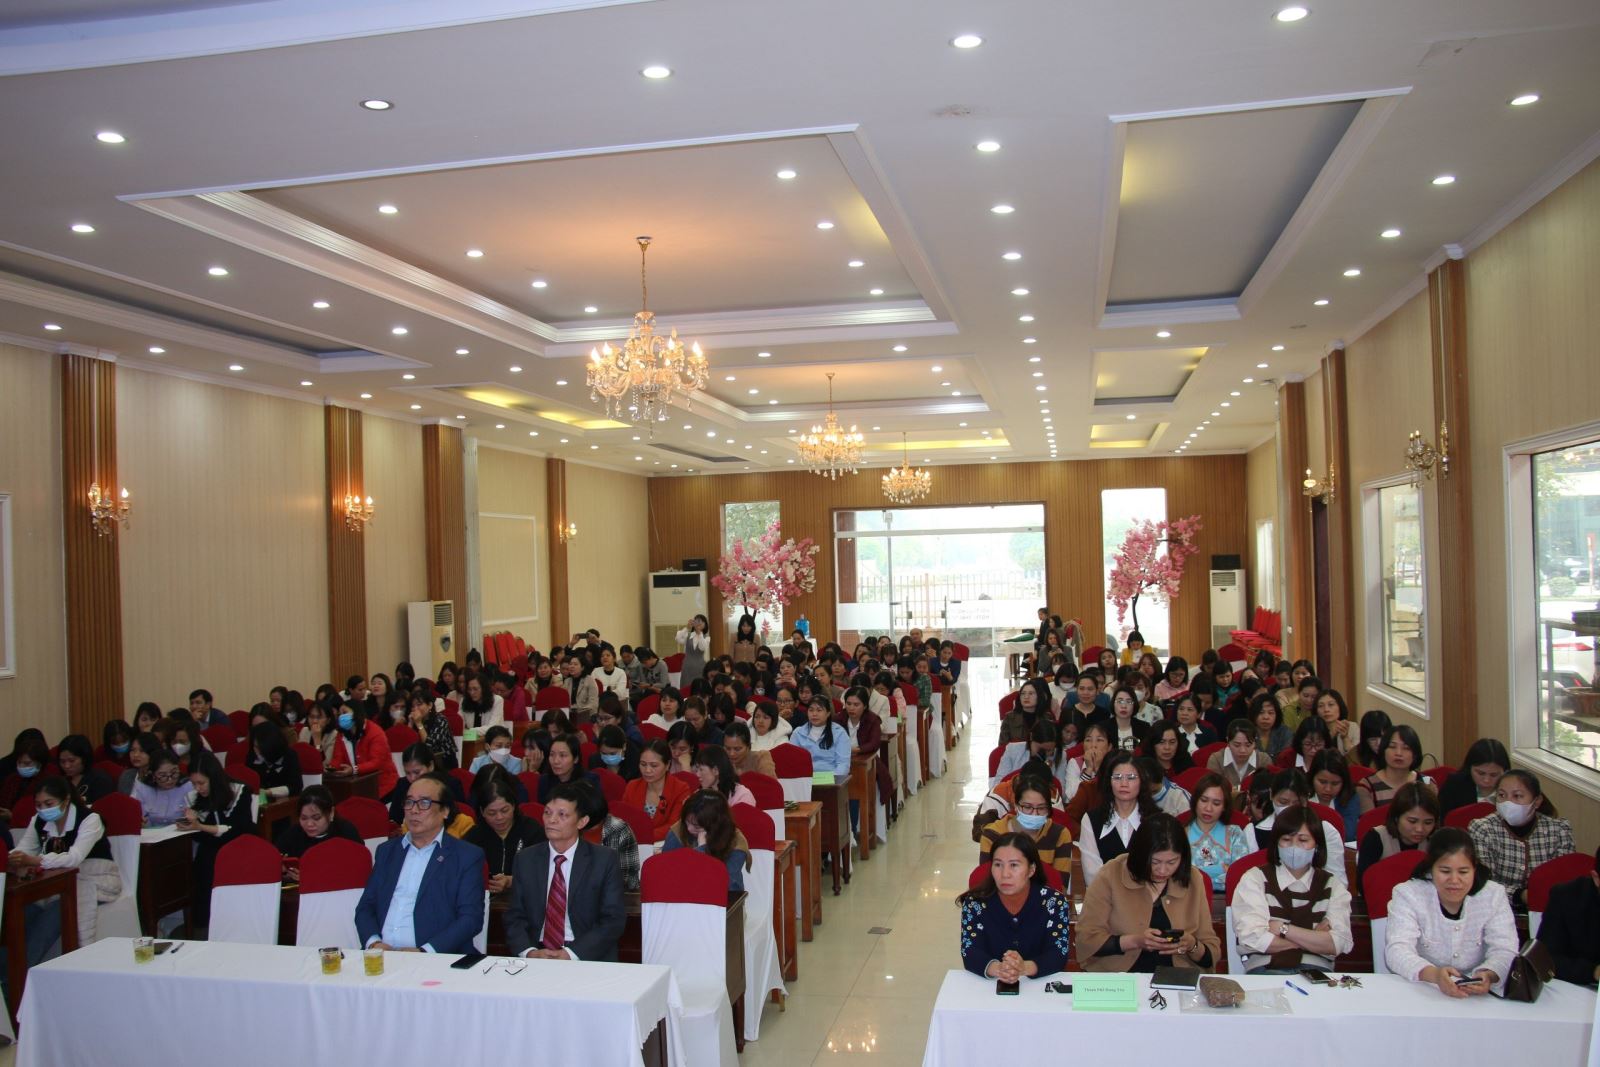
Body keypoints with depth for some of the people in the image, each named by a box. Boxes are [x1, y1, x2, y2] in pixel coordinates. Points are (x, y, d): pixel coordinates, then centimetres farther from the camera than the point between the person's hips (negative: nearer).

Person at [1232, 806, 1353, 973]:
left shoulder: (1332, 886, 17)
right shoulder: (1254, 879, 8)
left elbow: (1337, 944, 1)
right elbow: (1251, 939, -6)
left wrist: (1283, 928, -4)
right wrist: (1314, 938, 0)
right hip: (1265, 969, -1)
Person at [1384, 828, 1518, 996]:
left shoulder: (1494, 895, 1)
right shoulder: (1407, 894, -6)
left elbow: (1504, 950, -10)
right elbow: (1397, 950, -19)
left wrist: (1488, 975, -33)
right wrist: (1434, 975, -39)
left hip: (1477, 994, 3)